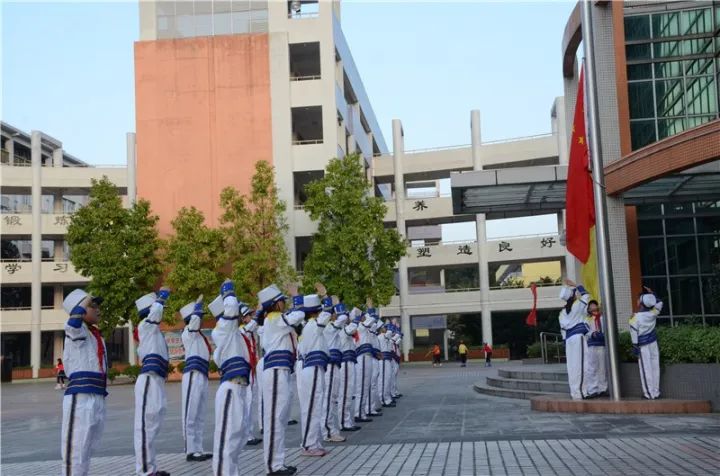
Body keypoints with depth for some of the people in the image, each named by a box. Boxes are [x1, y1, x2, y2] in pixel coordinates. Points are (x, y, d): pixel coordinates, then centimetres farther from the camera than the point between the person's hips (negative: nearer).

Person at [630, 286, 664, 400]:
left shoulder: (635, 318, -16)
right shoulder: (653, 313, -4)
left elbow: (634, 333, -14)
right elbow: (659, 303, 16)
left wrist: (635, 346, -7)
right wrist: (651, 293, 16)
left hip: (643, 345, -5)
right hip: (653, 342, 5)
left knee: (646, 369, 0)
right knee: (655, 367, 9)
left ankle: (649, 393, 3)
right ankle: (656, 392, 14)